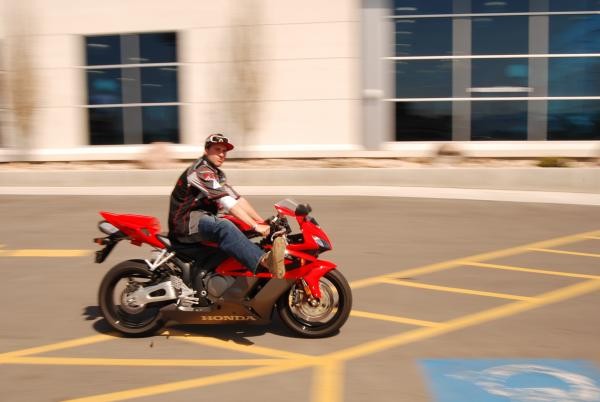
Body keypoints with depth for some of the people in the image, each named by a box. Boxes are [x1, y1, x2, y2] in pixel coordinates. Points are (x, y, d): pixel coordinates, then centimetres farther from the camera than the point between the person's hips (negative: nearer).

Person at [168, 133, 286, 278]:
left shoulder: (218, 174, 18)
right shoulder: (201, 170, -14)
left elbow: (237, 198, 10)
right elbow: (226, 201, -24)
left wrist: (262, 222, -2)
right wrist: (255, 225, -29)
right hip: (186, 222, -11)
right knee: (224, 226, -36)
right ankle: (265, 261, -57)